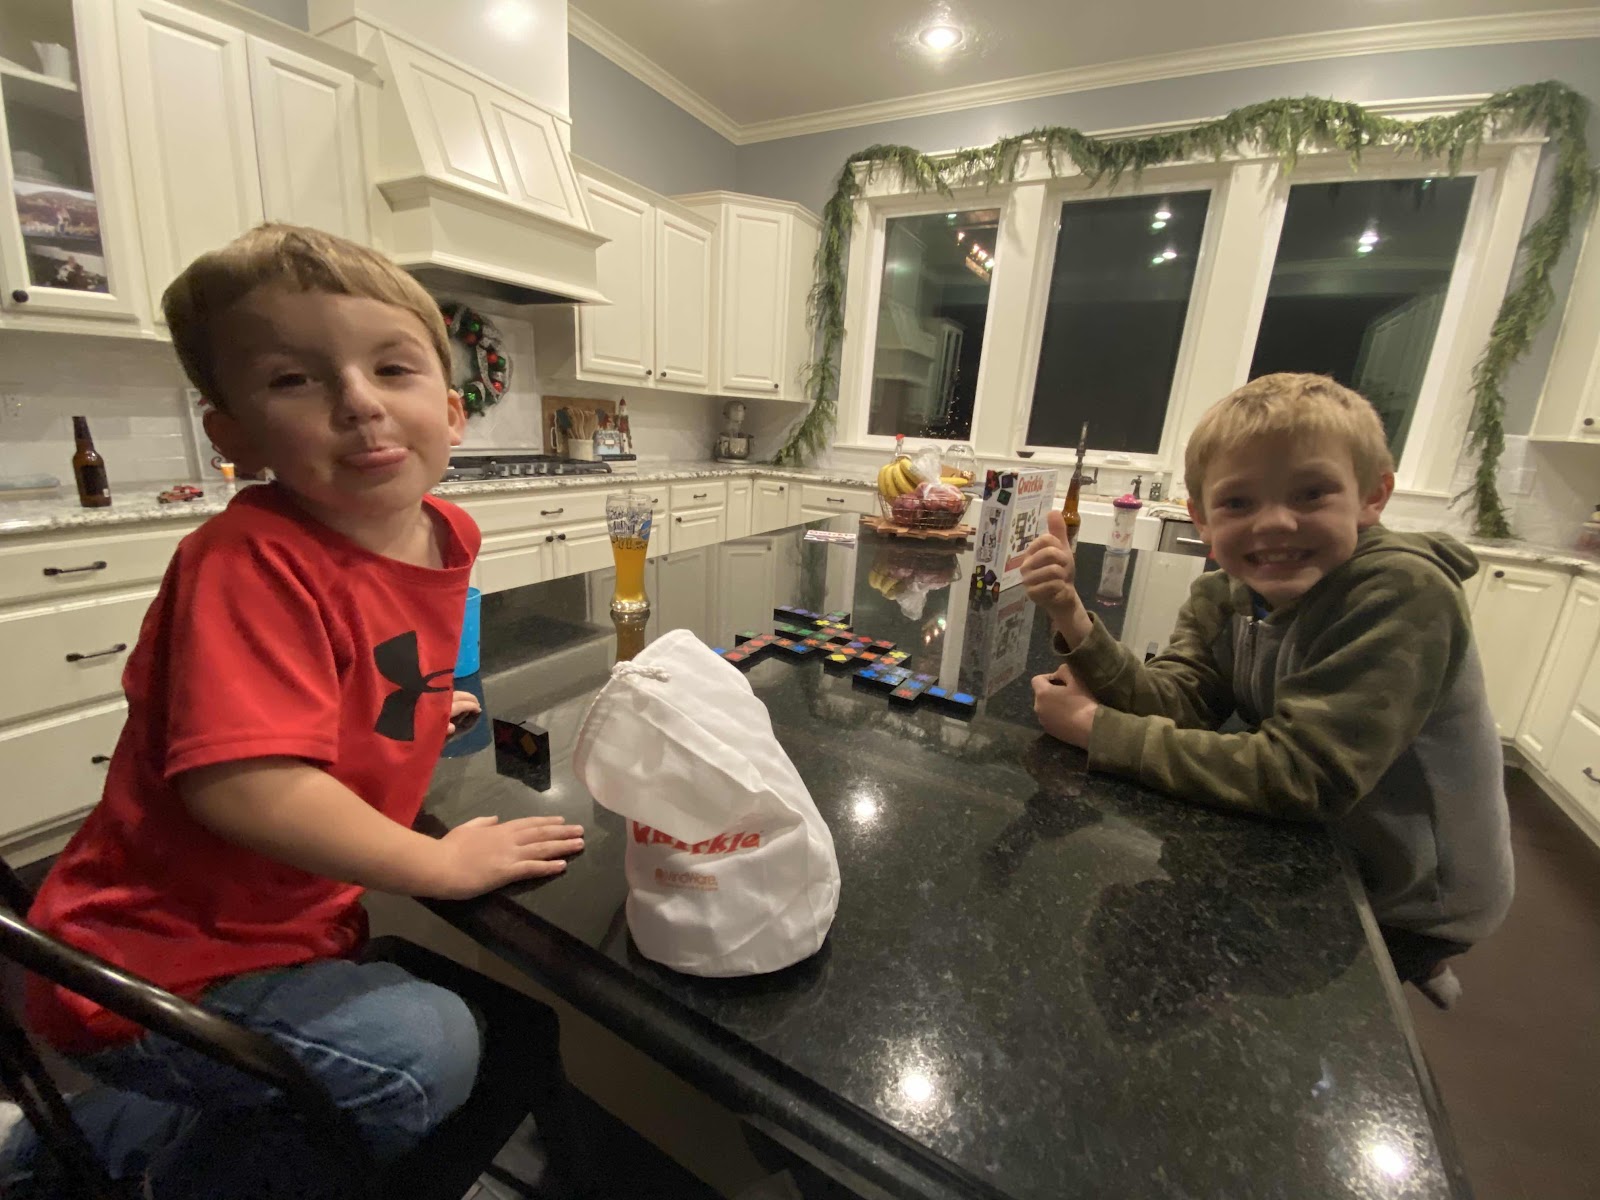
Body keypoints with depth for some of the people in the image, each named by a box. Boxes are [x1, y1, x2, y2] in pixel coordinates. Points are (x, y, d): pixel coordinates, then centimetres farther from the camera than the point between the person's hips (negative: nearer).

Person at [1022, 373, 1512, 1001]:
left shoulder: (1403, 593, -28)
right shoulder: (1224, 594, -10)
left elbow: (1298, 774, -33)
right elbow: (1171, 702, -21)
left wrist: (1097, 728, -31)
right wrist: (1073, 619, -37)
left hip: (1411, 904, -5)